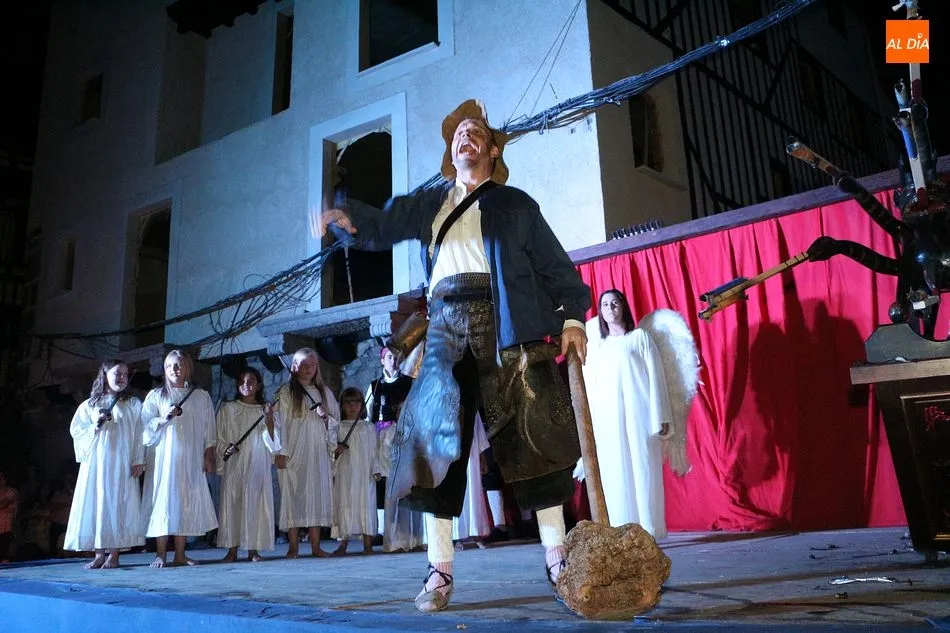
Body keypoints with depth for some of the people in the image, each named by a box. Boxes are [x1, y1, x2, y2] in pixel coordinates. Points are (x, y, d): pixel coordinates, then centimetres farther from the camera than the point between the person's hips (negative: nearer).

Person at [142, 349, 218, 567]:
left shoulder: (201, 396, 13)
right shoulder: (156, 395, 9)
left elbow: (208, 429, 11)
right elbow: (146, 425, 2)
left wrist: (208, 456, 5)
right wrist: (164, 419, -15)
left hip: (191, 460, 1)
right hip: (164, 458, -1)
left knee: (186, 503, 0)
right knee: (164, 501, -6)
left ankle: (180, 555, 6)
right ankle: (161, 555, -1)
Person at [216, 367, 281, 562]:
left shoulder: (266, 410, 12)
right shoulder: (227, 409, 11)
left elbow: (273, 442, 3)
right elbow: (219, 438, 9)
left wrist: (269, 419, -10)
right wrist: (225, 450, -11)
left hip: (258, 465, 0)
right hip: (234, 464, 0)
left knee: (256, 502, -3)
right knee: (232, 502, -4)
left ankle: (253, 549, 3)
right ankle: (232, 549, 2)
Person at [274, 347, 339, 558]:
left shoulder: (324, 392, 15)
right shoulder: (286, 392, 3)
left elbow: (336, 422, 16)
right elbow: (280, 423, -3)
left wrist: (326, 418, -6)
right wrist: (281, 451, -11)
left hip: (318, 452, 4)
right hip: (294, 452, -3)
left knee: (317, 494, 1)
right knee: (293, 495, -5)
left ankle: (316, 546, 5)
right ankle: (293, 546, 0)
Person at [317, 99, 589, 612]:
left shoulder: (515, 204, 18)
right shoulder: (429, 203, 25)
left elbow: (555, 264, 11)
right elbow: (381, 226, 14)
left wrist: (572, 317, -3)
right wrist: (345, 218, -8)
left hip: (504, 323, -2)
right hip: (445, 325, 2)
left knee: (530, 434, -6)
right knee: (435, 437, -5)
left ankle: (557, 557, 3)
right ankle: (440, 571, 0)